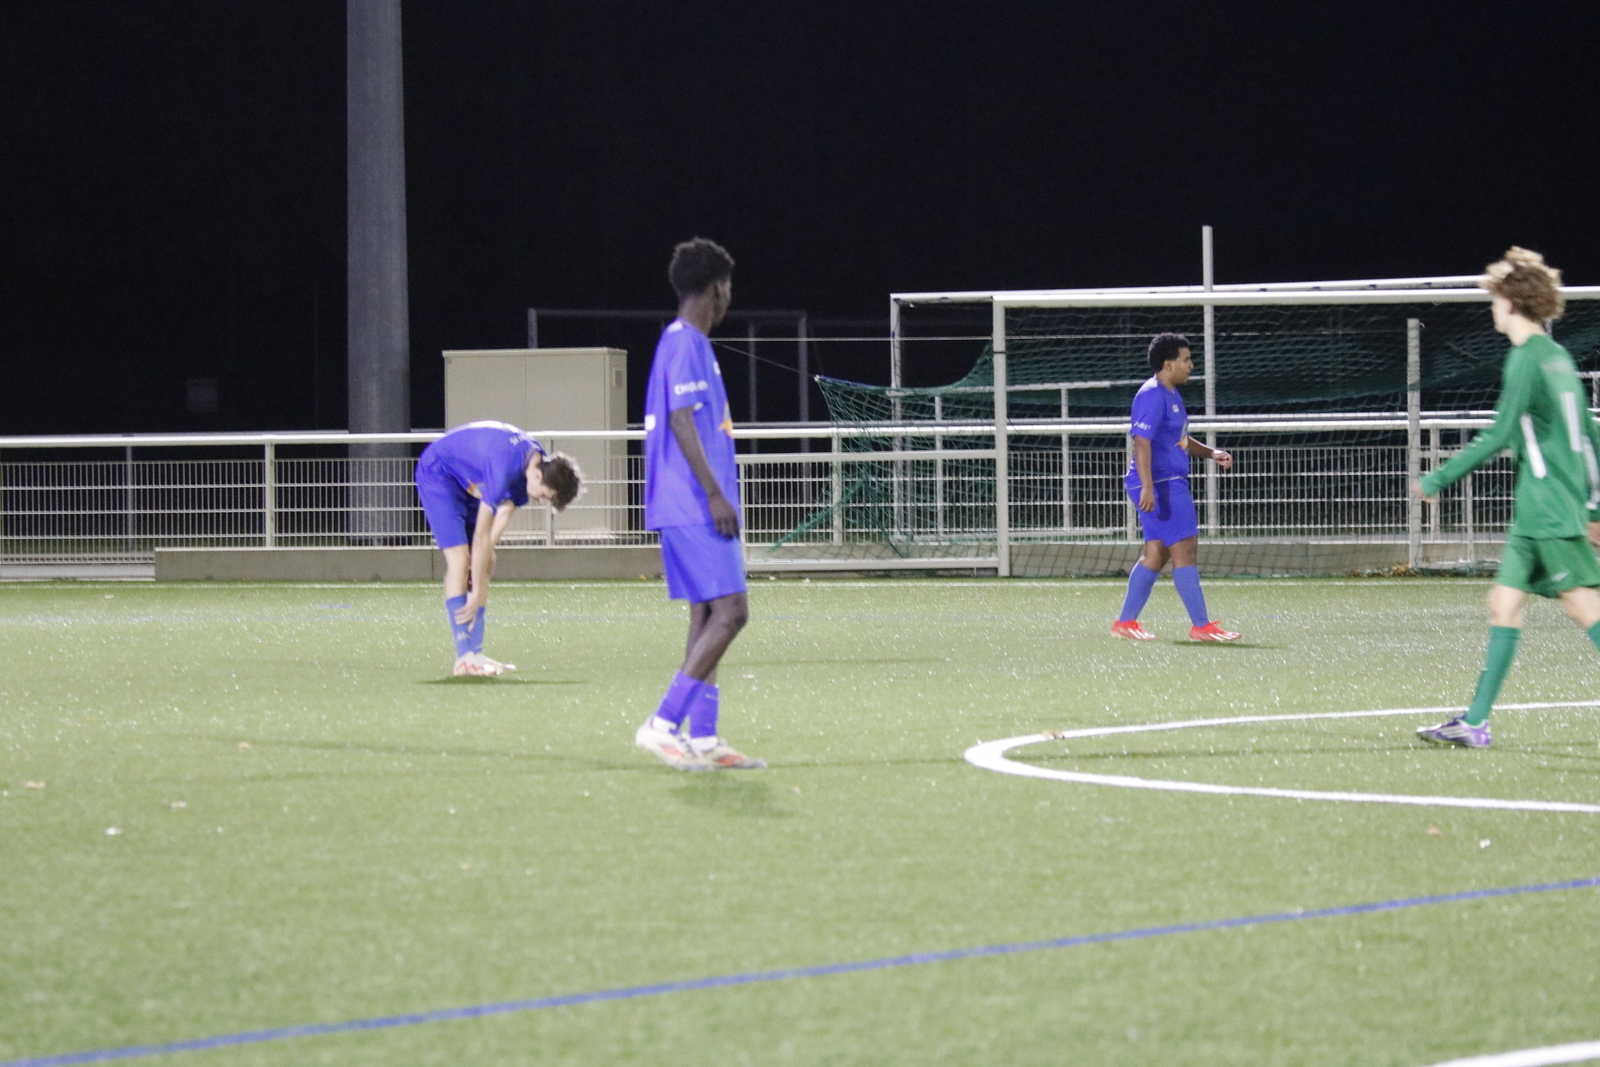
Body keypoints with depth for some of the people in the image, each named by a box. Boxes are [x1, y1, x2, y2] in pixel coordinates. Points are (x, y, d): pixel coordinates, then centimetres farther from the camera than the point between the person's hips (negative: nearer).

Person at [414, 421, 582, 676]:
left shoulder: (537, 461, -11)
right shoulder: (505, 466, -37)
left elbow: (504, 511, -2)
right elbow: (482, 533, -32)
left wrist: (485, 553, -14)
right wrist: (477, 593, -27)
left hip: (469, 484, 9)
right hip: (437, 474, -9)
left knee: (484, 564, 2)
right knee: (459, 560, -19)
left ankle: (476, 652, 1)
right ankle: (464, 657, -22)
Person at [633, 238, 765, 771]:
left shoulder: (686, 343, 19)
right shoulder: (684, 343, -11)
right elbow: (682, 421, -19)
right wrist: (715, 493, -21)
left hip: (692, 510, 10)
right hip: (693, 507, -10)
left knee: (708, 617, 8)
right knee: (730, 611, -14)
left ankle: (702, 737, 7)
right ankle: (663, 725, -16)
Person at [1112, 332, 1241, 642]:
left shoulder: (1171, 394, 18)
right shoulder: (1152, 396, -15)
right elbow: (1142, 442, -23)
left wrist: (1211, 453, 16)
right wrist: (1147, 487, -30)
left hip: (1172, 485, 11)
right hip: (1160, 485, -11)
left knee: (1156, 555, 10)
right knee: (1183, 549, -10)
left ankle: (1125, 621, 14)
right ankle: (1201, 626, -9)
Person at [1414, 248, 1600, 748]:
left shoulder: (1528, 358, -12)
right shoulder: (1557, 357, 16)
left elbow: (1498, 437, -16)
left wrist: (1438, 480, -9)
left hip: (1548, 511, -9)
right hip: (1537, 513, 9)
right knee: (1504, 600, 8)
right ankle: (1476, 722, 9)